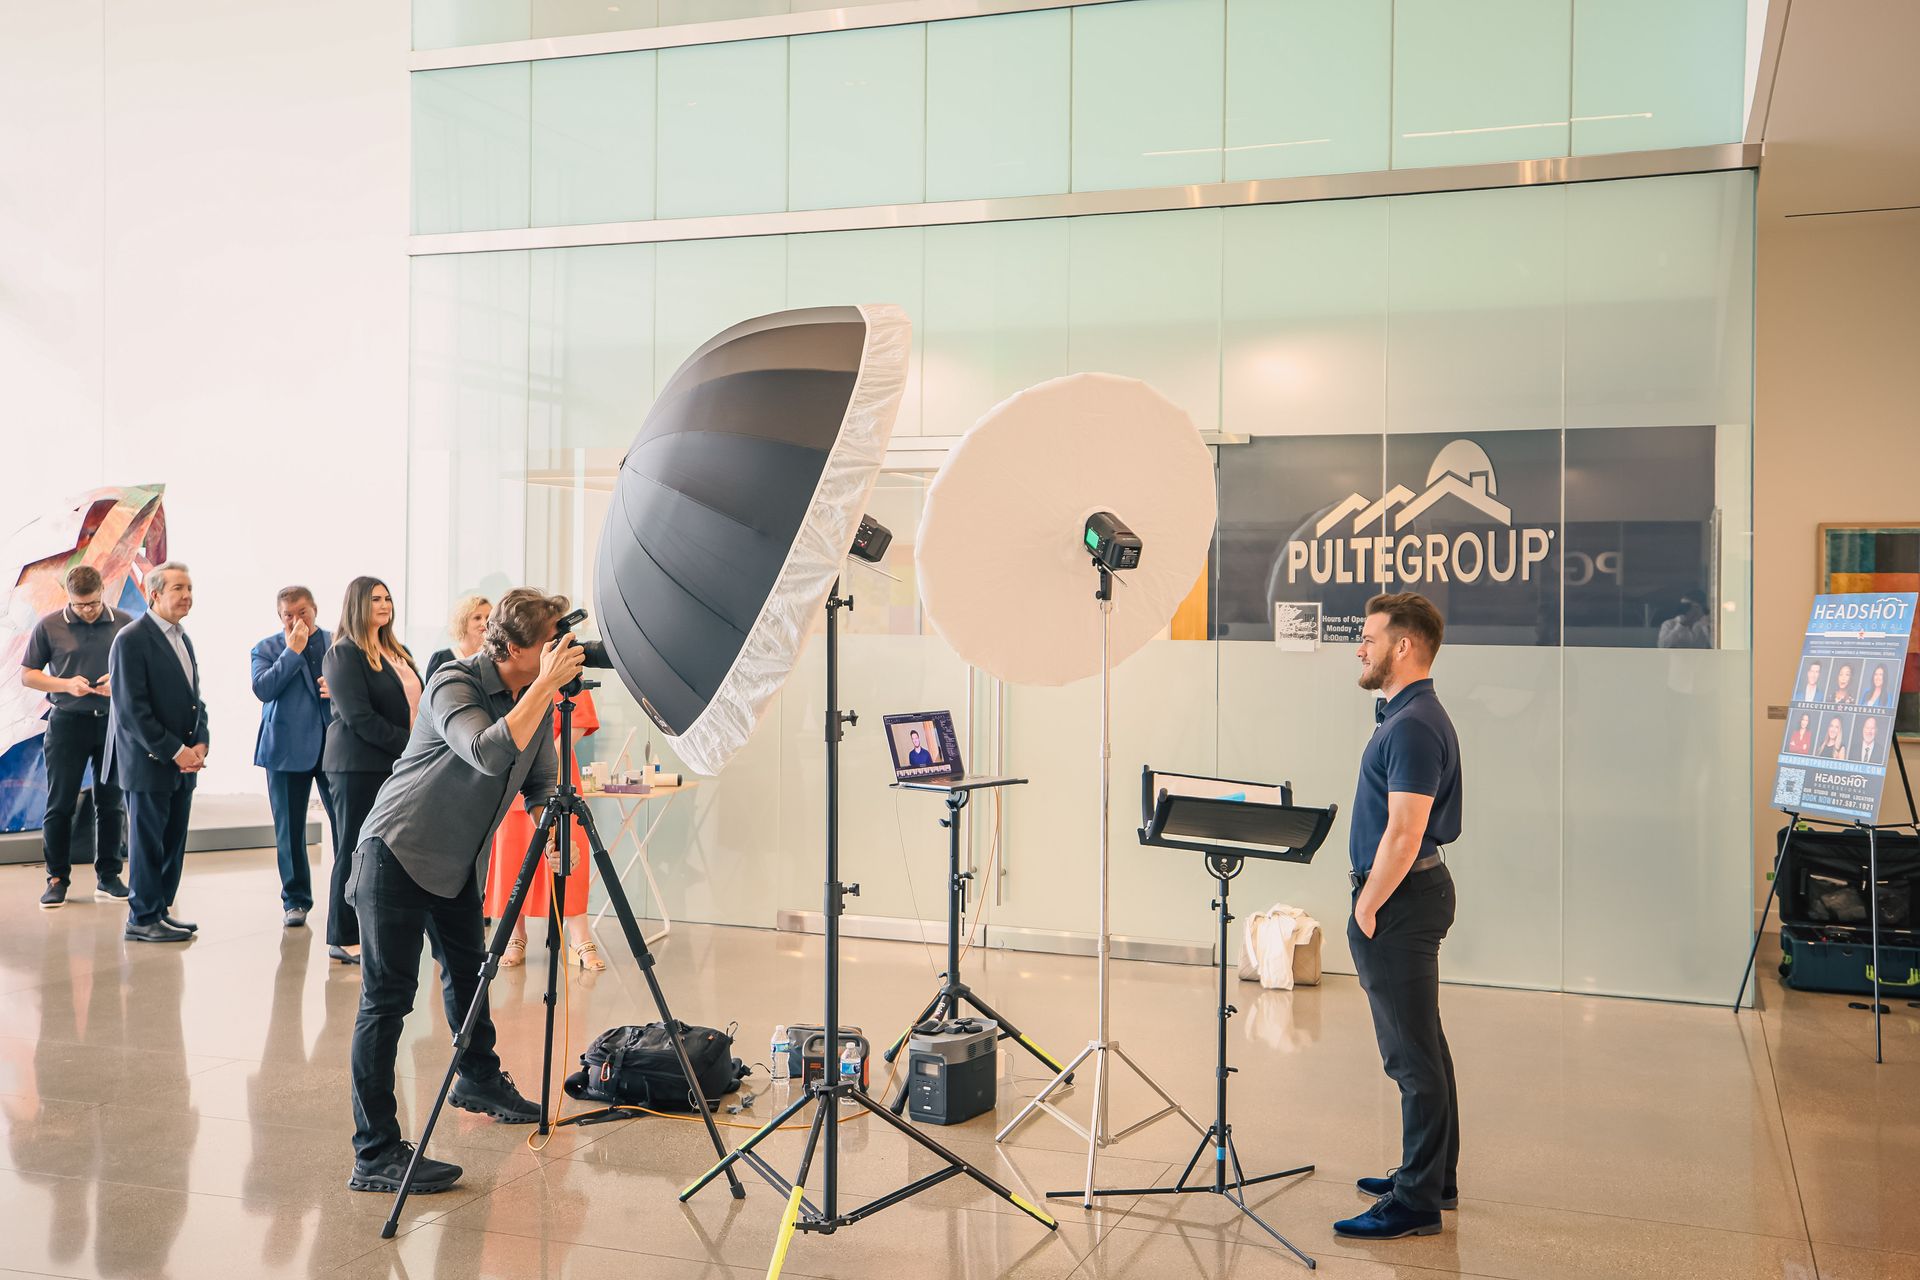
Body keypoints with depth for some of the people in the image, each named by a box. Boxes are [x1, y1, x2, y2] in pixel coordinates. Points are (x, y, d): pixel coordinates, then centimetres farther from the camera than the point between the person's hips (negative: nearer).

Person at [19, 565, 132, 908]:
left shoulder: (123, 623, 1)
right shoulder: (49, 626, -1)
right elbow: (27, 674, 3)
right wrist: (65, 684, -13)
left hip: (113, 722, 1)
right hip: (67, 722, -1)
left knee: (111, 803, 7)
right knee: (60, 805, 3)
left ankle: (108, 876, 16)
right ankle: (57, 878, 12)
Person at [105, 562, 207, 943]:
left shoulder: (182, 640, 15)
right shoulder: (132, 639, -11)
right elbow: (131, 708, -17)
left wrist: (200, 744, 2)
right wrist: (175, 751, -16)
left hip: (183, 761, 8)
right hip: (148, 762, -8)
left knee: (174, 840, 11)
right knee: (148, 839, 0)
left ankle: (161, 909, 21)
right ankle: (143, 919, 8)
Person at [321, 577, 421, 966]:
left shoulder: (398, 652, 17)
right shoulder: (343, 654, -7)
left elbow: (416, 702, 19)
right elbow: (359, 716, -15)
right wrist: (409, 745, -15)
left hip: (397, 764, 7)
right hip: (359, 766, -7)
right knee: (355, 850, -1)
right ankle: (344, 939, 8)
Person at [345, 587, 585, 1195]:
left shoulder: (537, 698, 0)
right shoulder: (454, 685, -23)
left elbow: (539, 780, 7)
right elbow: (491, 753, -41)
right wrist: (547, 685, -38)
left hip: (457, 858, 8)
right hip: (397, 852, -8)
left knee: (468, 969, 22)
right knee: (387, 998, -8)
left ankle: (480, 1080, 45)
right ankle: (375, 1154, -6)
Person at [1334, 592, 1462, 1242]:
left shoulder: (1413, 726, -20)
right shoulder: (1405, 714, 13)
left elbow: (1404, 833, -25)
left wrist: (1366, 908, -16)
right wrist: (1371, 901, 20)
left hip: (1399, 899, -11)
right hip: (1410, 894, 11)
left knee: (1413, 1054, -4)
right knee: (1422, 1048, 18)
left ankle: (1416, 1202, 3)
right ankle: (1432, 1176, 29)